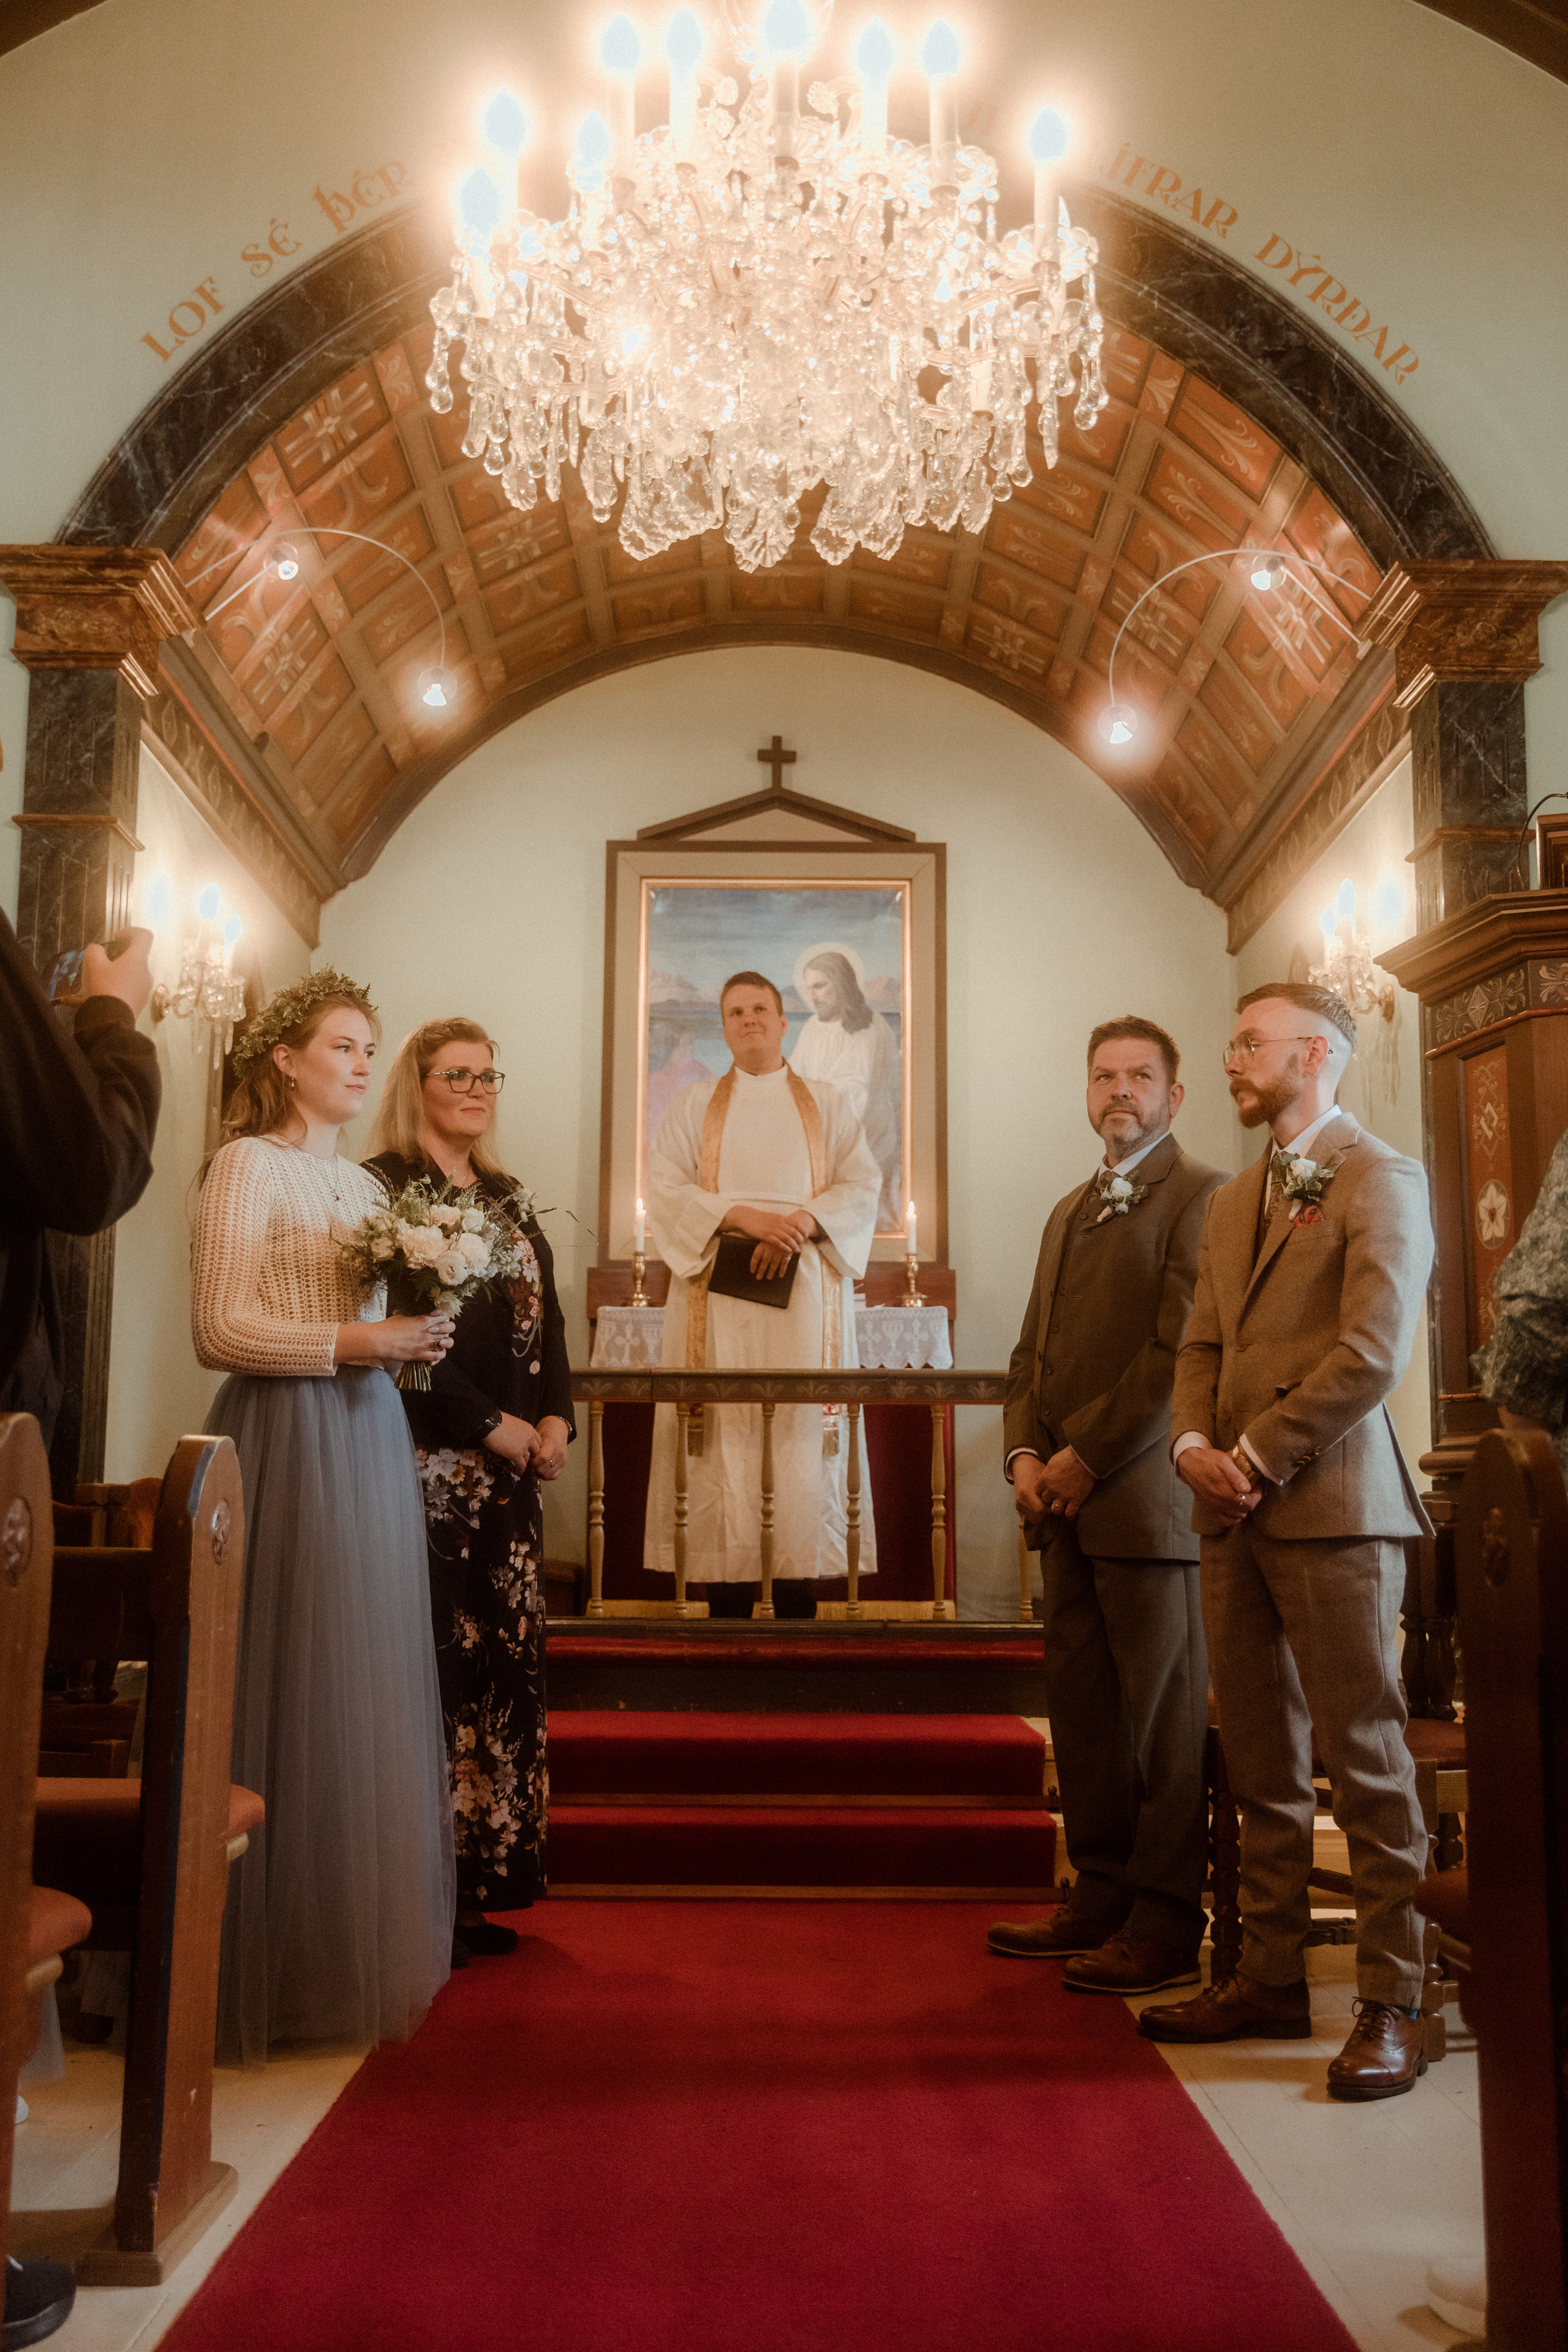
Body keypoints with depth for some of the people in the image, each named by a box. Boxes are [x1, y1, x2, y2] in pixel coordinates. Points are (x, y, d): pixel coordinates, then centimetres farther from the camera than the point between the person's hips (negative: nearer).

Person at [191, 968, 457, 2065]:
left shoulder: (364, 1182, 18)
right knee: (297, 1689, -3)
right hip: (290, 1441, -7)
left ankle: (367, 1938, 20)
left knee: (372, 1684, 9)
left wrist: (421, 1333, 2)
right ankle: (287, 1963, 9)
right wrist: (362, 1341, -16)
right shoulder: (248, 1163, -5)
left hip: (370, 1439, 8)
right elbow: (222, 1328, -13)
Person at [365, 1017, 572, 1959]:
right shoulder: (382, 1186, -5)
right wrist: (491, 1425, -14)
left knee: (508, 1659, 9)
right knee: (435, 1662, -5)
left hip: (513, 1464, 8)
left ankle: (483, 1887, 18)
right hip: (427, 1462, -7)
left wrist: (556, 1419, 0)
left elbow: (548, 1321, 16)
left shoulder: (508, 1200, 18)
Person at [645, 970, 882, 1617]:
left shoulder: (827, 1106, 14)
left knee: (802, 1434, -5)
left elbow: (862, 1186, 3)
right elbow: (664, 1189, 1)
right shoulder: (694, 1107, 13)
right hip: (719, 1294, 0)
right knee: (725, 1435, -5)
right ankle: (727, 1606, 1)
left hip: (806, 1291, 0)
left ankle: (798, 1601, 1)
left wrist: (798, 1225, -14)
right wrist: (743, 1216, -14)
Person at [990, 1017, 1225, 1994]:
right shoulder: (1070, 1210, 21)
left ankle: (1167, 1925, 9)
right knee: (1082, 1708, 12)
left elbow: (1180, 1349, -14)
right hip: (1067, 1505, 8)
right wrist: (1025, 1452, 4)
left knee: (1164, 1717, 0)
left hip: (1149, 1496, -7)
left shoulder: (1203, 1196, -5)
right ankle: (1102, 1896, 23)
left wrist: (1085, 1455, -13)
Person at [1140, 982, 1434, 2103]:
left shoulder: (1381, 1180, -5)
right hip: (1235, 1514, 8)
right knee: (1263, 1768, 12)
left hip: (1333, 1507, -7)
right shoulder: (1235, 1200, 20)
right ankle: (1273, 1980, 23)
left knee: (1368, 1764, 0)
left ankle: (1394, 2007, 10)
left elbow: (1372, 1352, -15)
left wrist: (1257, 1457, -13)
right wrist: (1194, 1445, 0)